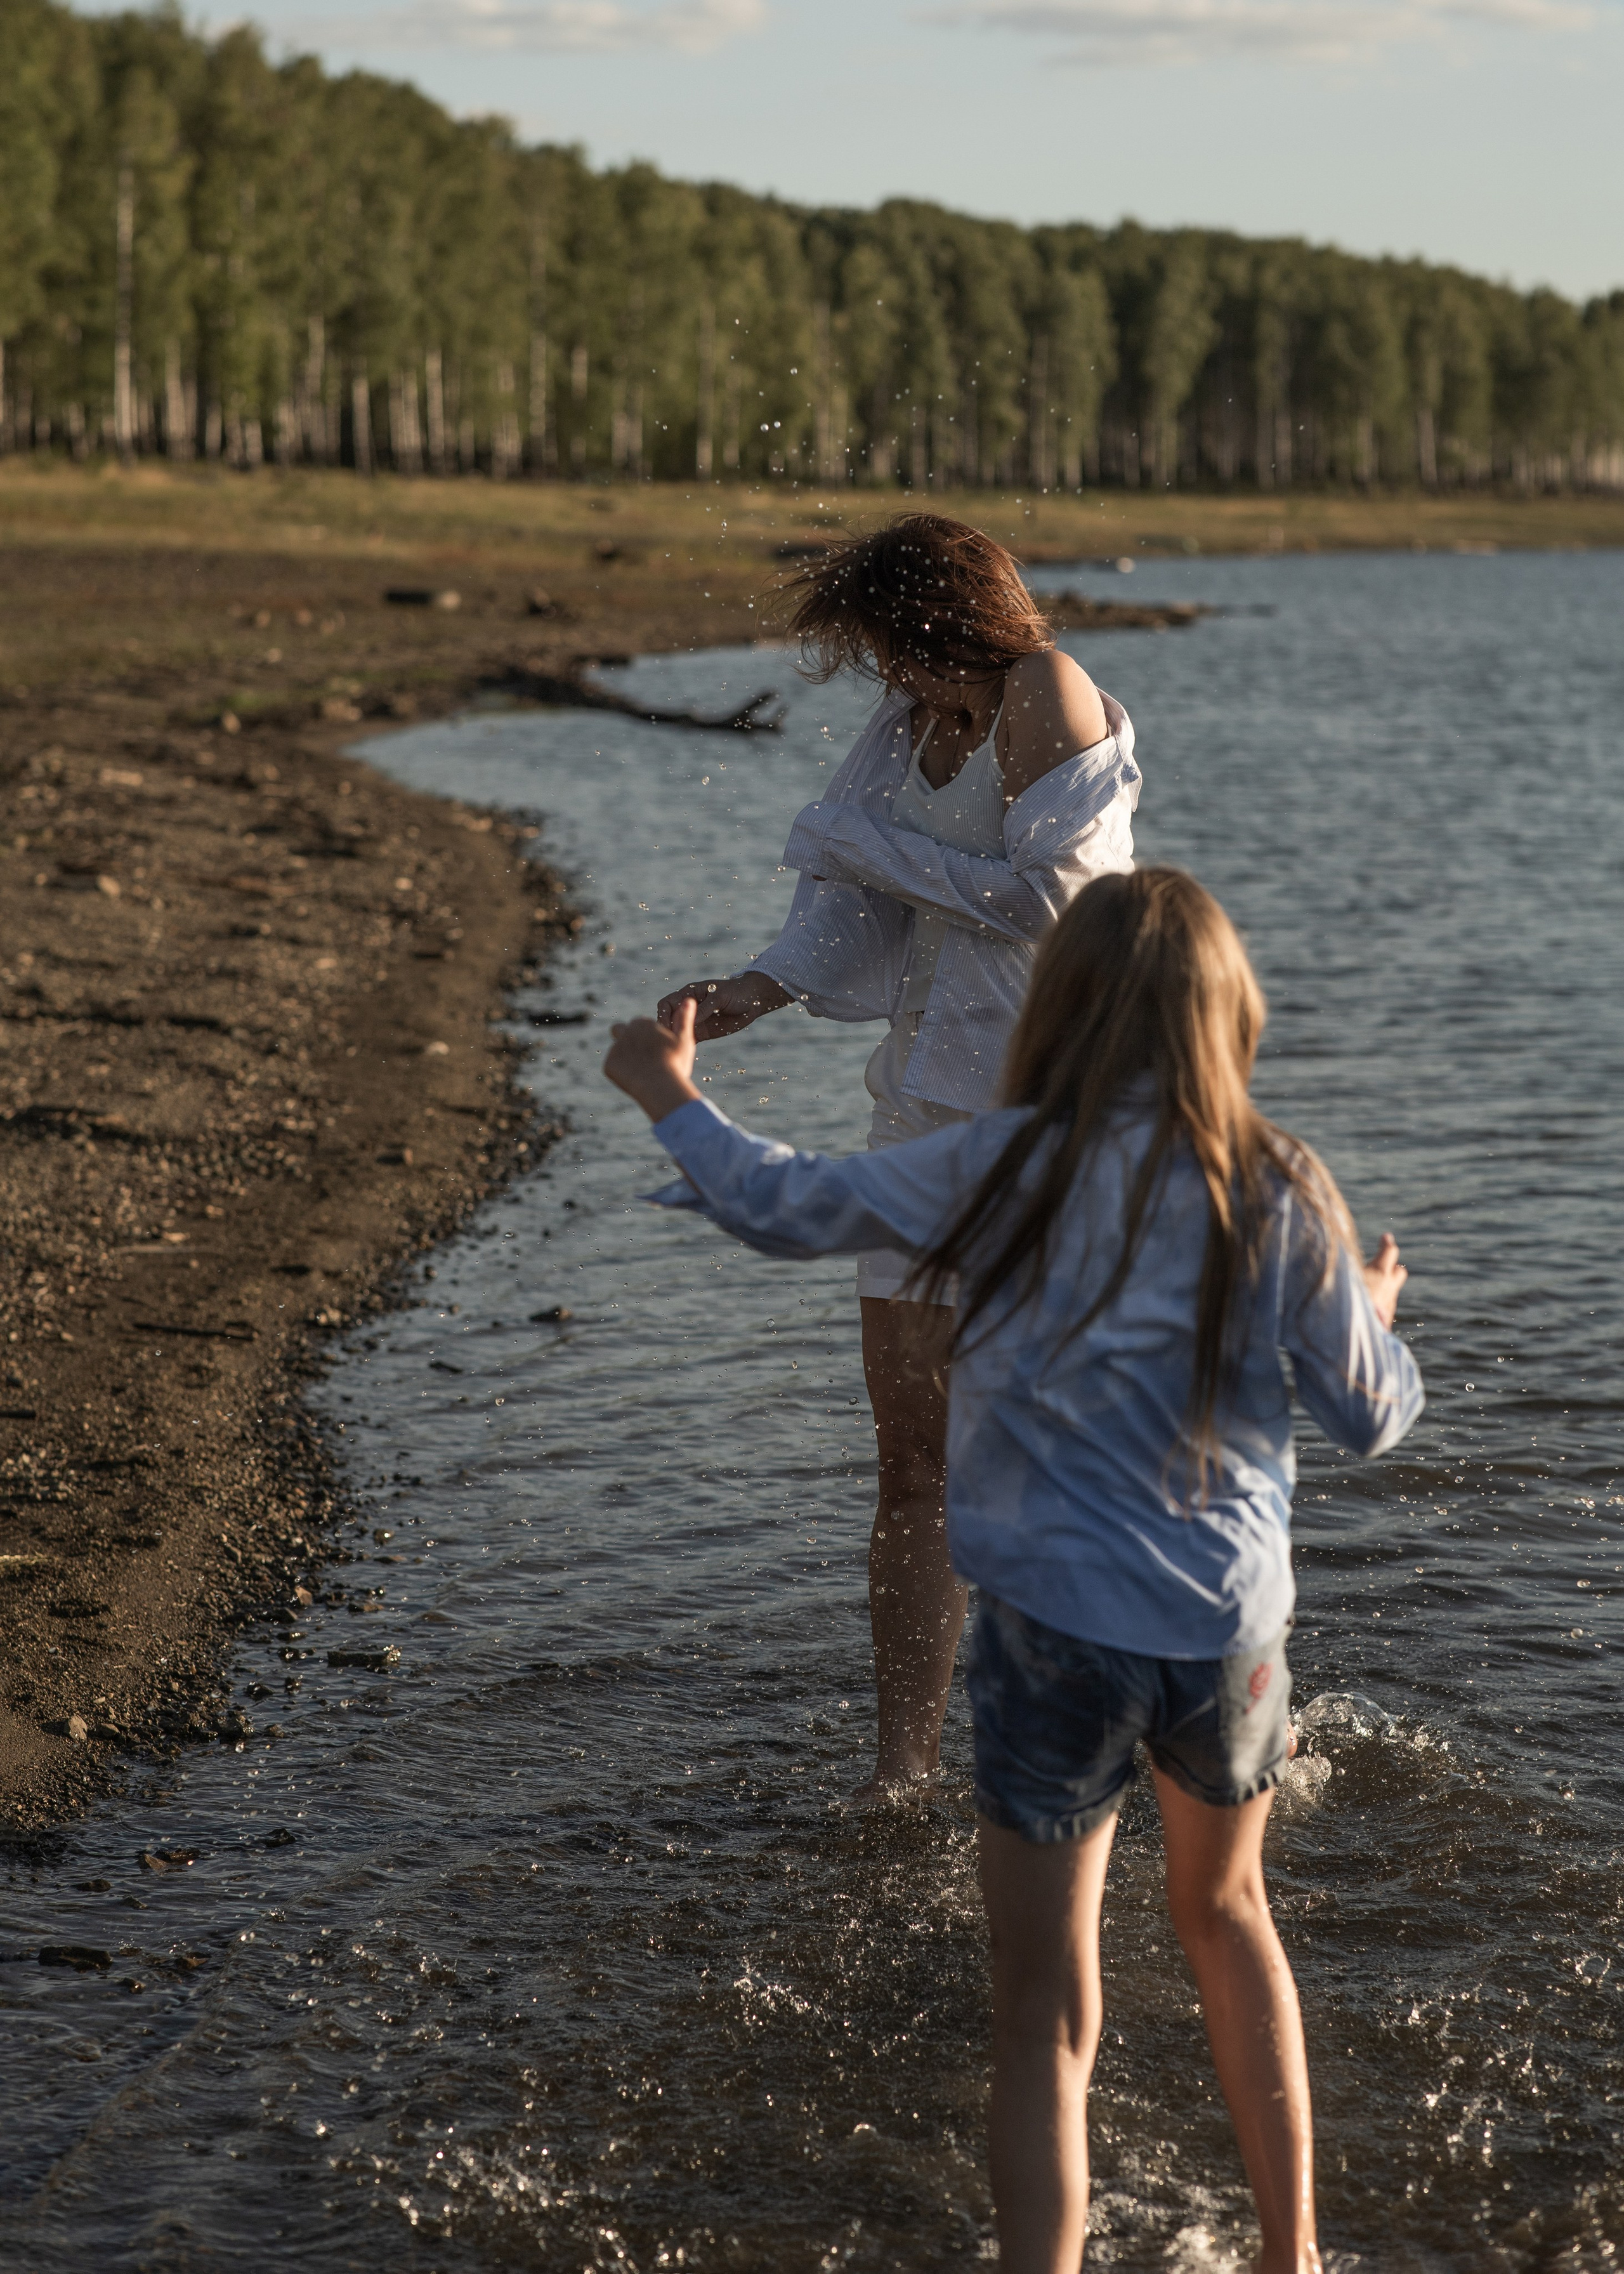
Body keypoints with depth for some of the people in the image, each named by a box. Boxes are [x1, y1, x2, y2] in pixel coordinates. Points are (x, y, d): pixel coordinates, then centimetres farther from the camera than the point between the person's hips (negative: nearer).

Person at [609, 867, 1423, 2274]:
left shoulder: (1007, 1168, -10)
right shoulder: (1282, 1193, -6)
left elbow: (790, 1210, 0)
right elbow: (1370, 1418, 2)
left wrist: (672, 1101, 17)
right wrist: (1376, 1309, 23)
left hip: (1053, 1627, -3)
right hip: (1231, 1629, 3)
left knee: (1048, 2014, 5)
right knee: (1225, 1910, 28)